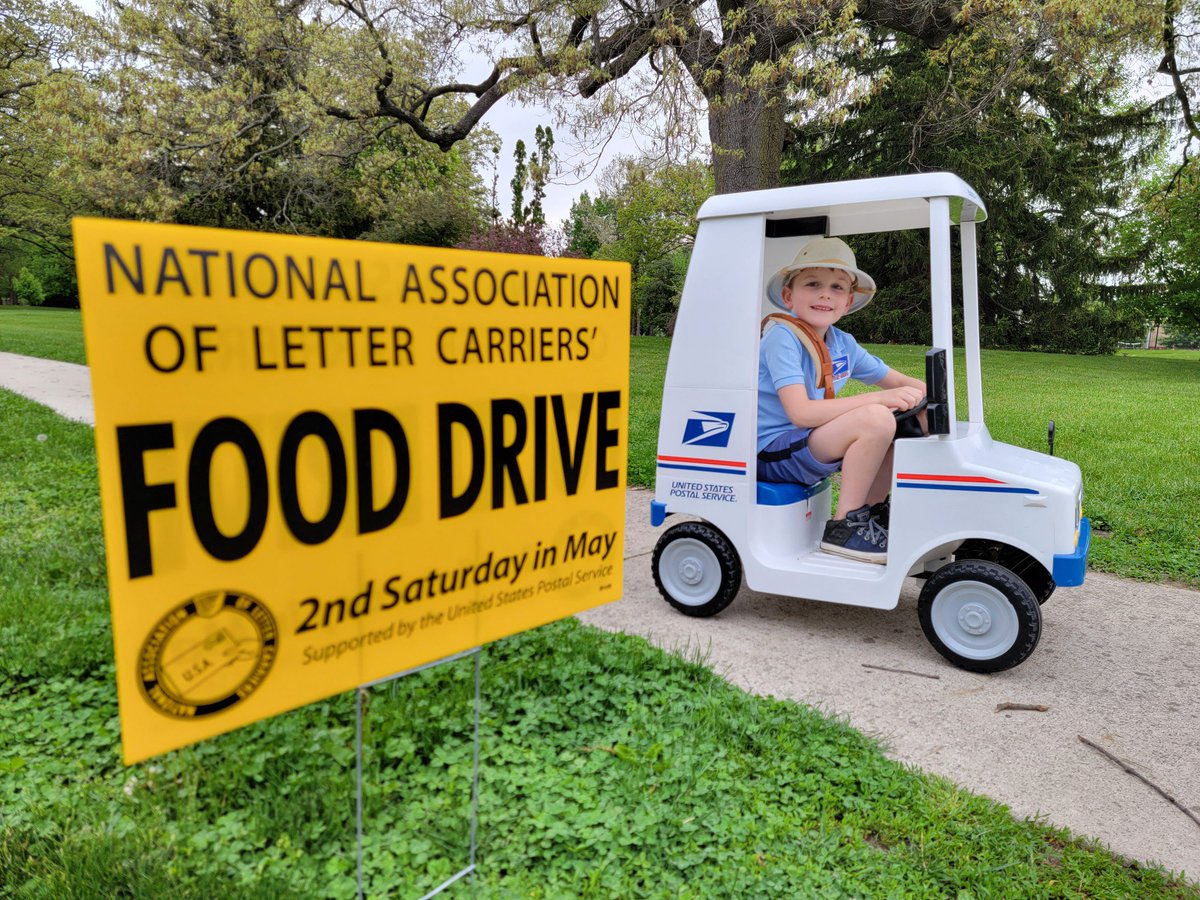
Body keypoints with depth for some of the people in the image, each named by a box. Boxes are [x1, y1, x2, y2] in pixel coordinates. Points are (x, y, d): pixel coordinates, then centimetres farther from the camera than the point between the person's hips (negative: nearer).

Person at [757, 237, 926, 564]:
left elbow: (897, 380, 15)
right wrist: (879, 398, -30)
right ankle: (843, 527, -14)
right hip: (772, 452, -9)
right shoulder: (783, 337, -18)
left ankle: (870, 512, 15)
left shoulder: (842, 343, 6)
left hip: (809, 442, 9)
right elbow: (801, 412, -28)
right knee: (876, 420, -25)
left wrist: (925, 392, -9)